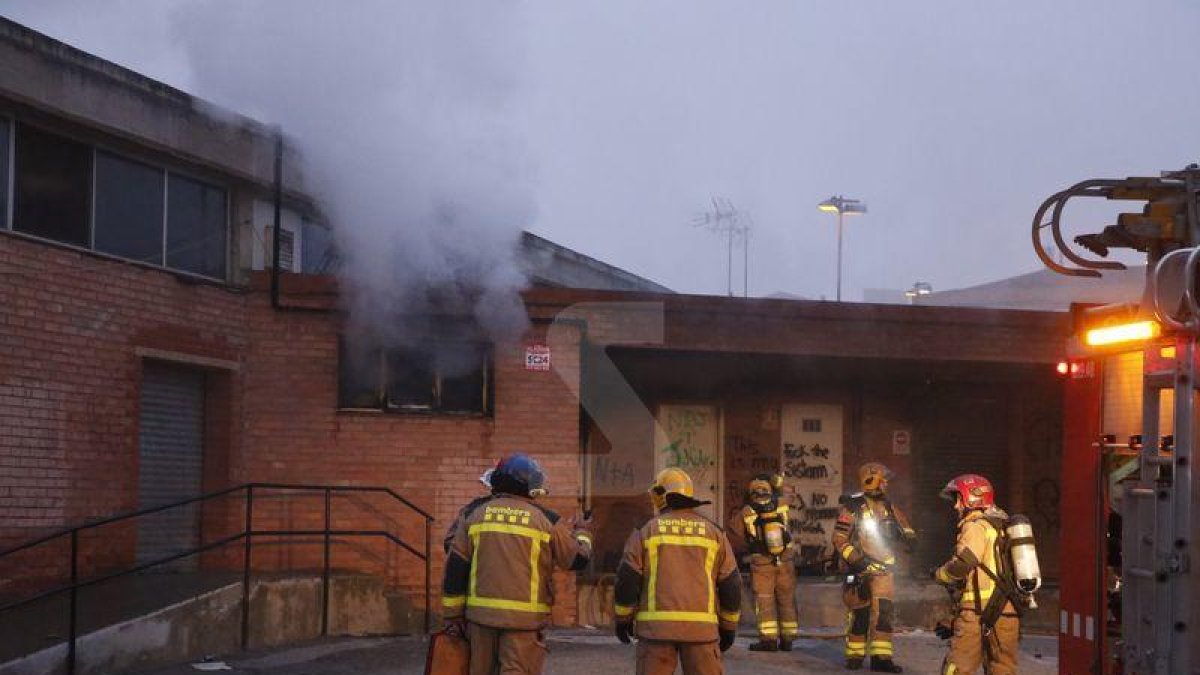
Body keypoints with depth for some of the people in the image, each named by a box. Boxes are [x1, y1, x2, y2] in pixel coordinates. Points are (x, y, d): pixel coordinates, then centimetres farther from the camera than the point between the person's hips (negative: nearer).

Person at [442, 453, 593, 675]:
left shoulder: (477, 514, 8)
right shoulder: (546, 520, -1)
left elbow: (455, 567, 6)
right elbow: (578, 559, 7)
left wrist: (453, 614, 12)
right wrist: (582, 533, 28)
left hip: (481, 613, 3)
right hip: (524, 618, -3)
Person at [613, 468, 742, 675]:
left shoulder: (646, 531, 3)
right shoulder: (713, 532, 7)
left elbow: (627, 579, -1)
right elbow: (731, 585, 5)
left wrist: (622, 618, 11)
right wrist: (729, 626, 15)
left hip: (657, 626, -1)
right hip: (699, 627, 1)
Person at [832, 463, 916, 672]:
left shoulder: (888, 506, 10)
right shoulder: (853, 508, -8)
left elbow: (903, 525, 25)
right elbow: (839, 539, -11)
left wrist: (908, 535, 1)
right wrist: (859, 560, -18)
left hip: (883, 569, 4)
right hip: (860, 569, -4)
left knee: (884, 612, -6)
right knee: (860, 614, 1)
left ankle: (881, 657, -5)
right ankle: (855, 655, 15)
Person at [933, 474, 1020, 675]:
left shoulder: (976, 526, -7)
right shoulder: (1002, 526, 19)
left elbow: (962, 564, -17)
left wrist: (939, 574, 1)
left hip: (979, 611, -8)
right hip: (1009, 611, 8)